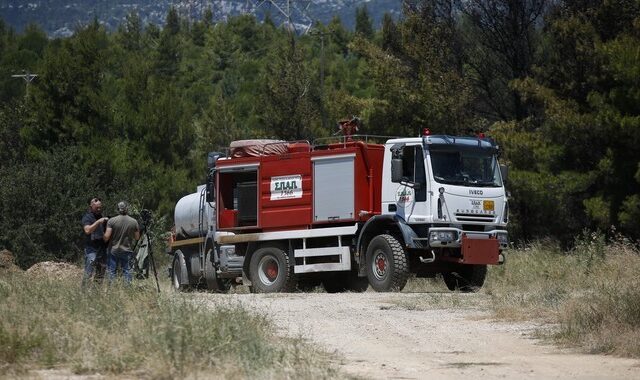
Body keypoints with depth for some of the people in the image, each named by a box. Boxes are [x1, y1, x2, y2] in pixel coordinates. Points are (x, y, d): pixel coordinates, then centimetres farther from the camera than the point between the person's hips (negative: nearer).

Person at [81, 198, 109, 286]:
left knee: (101, 273, 11)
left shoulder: (101, 216, 16)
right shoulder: (87, 217, -7)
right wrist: (98, 222, -28)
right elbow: (87, 230, -25)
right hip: (91, 249, -7)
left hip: (102, 248, 7)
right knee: (88, 273, -12)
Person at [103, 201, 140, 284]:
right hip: (127, 251, 1)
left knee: (111, 271, 6)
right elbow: (137, 237, 4)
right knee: (127, 271, 8)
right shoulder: (134, 222, -4)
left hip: (113, 250, -1)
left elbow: (106, 237, -13)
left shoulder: (112, 221, -10)